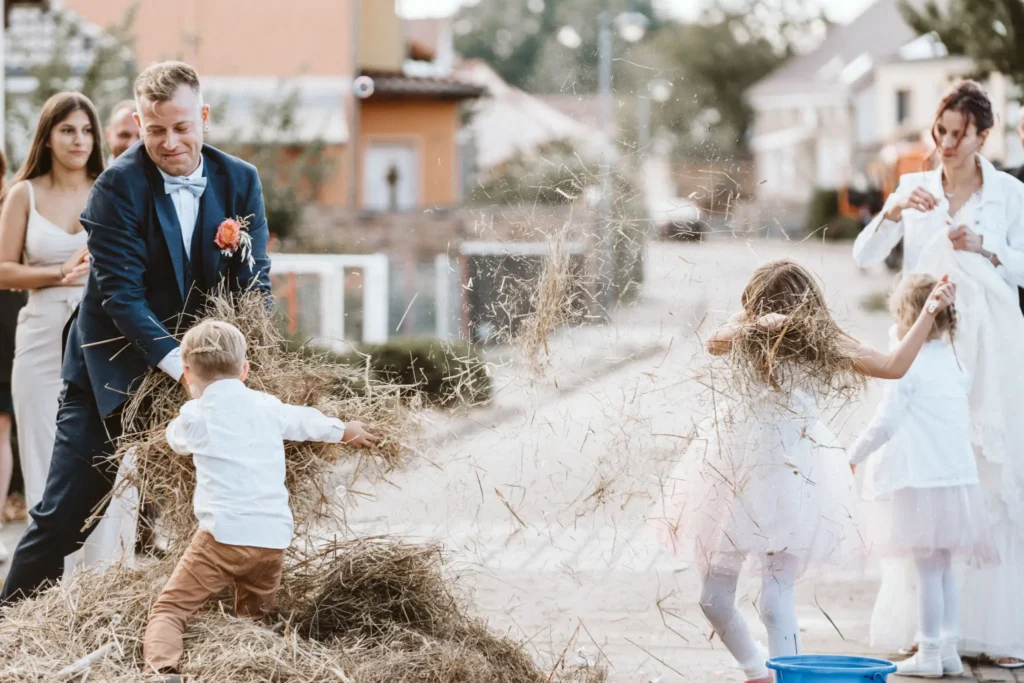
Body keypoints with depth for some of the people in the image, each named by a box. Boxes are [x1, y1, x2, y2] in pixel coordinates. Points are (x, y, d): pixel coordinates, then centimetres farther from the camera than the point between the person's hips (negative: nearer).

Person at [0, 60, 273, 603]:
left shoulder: (240, 182, -3)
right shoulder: (118, 187, -16)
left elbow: (254, 281, -3)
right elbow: (121, 295, -21)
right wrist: (182, 366, -32)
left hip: (192, 361, 4)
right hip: (114, 369, -3)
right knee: (63, 516, -2)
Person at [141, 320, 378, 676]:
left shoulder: (194, 415, 4)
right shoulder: (269, 406, 14)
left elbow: (176, 439, 28)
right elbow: (309, 421, 34)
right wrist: (347, 431, 55)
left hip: (224, 536, -4)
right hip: (274, 538, 4)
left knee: (169, 609, -4)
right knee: (254, 620, 23)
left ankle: (162, 667, -32)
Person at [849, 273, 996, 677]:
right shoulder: (952, 362, 13)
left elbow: (885, 424, -11)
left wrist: (854, 455, 4)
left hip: (922, 480, -7)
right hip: (959, 475, 7)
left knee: (929, 569, -4)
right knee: (944, 567, 12)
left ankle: (930, 654, -1)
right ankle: (949, 650, 12)